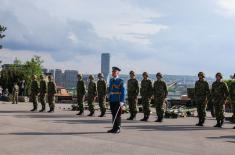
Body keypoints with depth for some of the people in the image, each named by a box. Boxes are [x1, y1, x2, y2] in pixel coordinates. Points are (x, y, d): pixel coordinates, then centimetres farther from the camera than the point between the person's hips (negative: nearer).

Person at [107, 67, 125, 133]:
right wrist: (109, 98, 16)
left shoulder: (120, 81, -6)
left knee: (118, 115, -1)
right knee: (113, 115, 9)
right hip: (112, 100, 6)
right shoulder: (111, 80, 13)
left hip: (118, 101, -6)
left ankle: (118, 128, 6)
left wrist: (122, 101, -17)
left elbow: (123, 92, -10)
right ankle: (114, 128, 15)